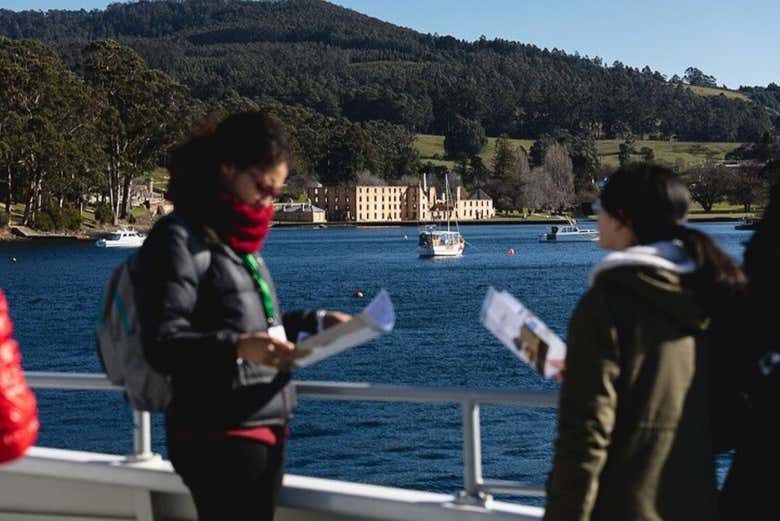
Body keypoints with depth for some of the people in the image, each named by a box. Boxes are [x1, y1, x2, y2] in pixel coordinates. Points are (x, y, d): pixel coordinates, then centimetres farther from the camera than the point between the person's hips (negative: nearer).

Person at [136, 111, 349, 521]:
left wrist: (315, 322, 11)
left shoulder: (237, 239, 17)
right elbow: (163, 346, -19)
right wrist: (237, 347, -34)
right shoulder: (178, 238, -11)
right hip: (219, 436, -9)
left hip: (267, 428, 9)